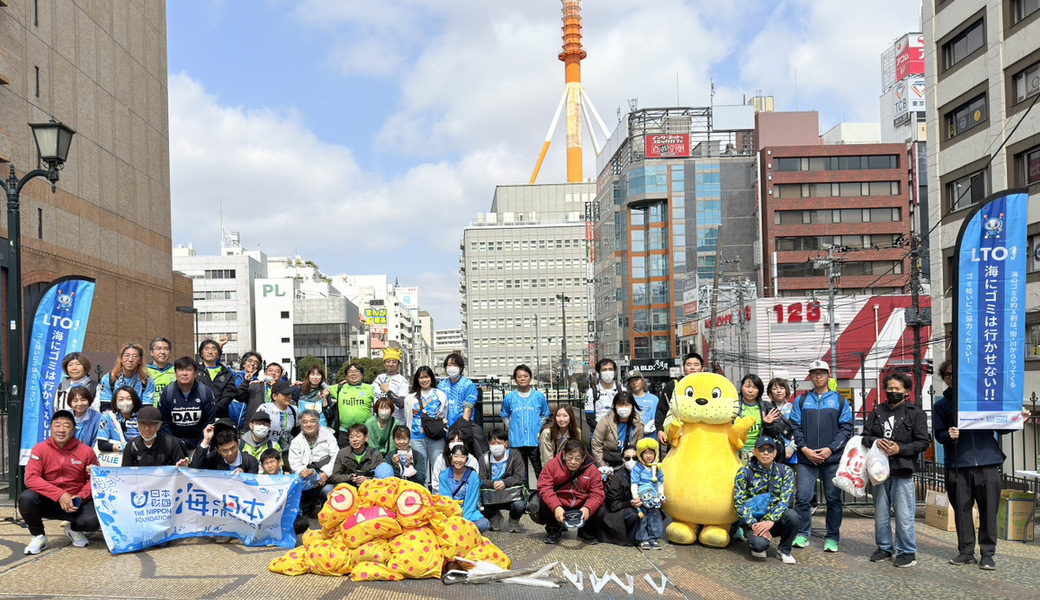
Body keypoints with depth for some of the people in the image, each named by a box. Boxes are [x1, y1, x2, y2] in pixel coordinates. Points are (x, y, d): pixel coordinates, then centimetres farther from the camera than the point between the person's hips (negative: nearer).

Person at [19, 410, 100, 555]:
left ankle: (74, 529, 14)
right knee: (25, 498, -30)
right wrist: (59, 495, -24)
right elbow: (31, 478, -15)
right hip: (47, 502, 0)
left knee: (93, 521, -28)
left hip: (76, 504, 0)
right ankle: (38, 537, -2)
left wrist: (81, 496, -17)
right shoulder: (40, 449, -5)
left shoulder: (86, 451, -3)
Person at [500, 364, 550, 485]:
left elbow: (545, 415, 15)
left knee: (540, 470, 2)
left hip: (535, 440, 0)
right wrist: (513, 428, 7)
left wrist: (539, 428, 6)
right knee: (520, 472, 7)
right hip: (516, 442, 1)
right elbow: (504, 416, 16)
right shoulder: (509, 397, 4)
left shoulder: (539, 396, 4)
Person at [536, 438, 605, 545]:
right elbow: (544, 487, -20)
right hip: (559, 504, -1)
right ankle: (553, 530, 4)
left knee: (599, 511, -25)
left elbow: (597, 494, -14)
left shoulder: (592, 469, -9)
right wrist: (556, 507, -36)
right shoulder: (553, 464, -12)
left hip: (581, 507, 1)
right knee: (545, 504, -31)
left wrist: (588, 508, -36)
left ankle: (585, 532, 11)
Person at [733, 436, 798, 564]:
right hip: (753, 521, -2)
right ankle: (757, 547, 8)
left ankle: (784, 550, -4)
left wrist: (770, 521, -23)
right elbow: (739, 503, -7)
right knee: (760, 544, -32)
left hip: (775, 520, 2)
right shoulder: (744, 472, -2)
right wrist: (753, 524, -21)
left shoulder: (785, 471, 2)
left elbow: (785, 499, -9)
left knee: (792, 515, -31)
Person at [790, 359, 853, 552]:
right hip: (806, 458, 1)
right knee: (803, 497, -3)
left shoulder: (840, 401, 8)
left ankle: (832, 538, 13)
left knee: (833, 499, 3)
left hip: (832, 458, 0)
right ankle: (803, 534, 10)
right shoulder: (801, 401, 11)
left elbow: (846, 428, 2)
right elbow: (795, 427, 6)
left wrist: (831, 449, -9)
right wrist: (804, 449, -8)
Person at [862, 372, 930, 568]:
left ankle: (907, 552, 10)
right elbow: (865, 435, 12)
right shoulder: (877, 411, 12)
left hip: (903, 472, -4)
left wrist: (900, 449, -14)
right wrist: (875, 441, -10)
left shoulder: (916, 413, 1)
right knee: (880, 513, 13)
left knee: (904, 515, -3)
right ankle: (884, 548, 26)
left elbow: (923, 442, -3)